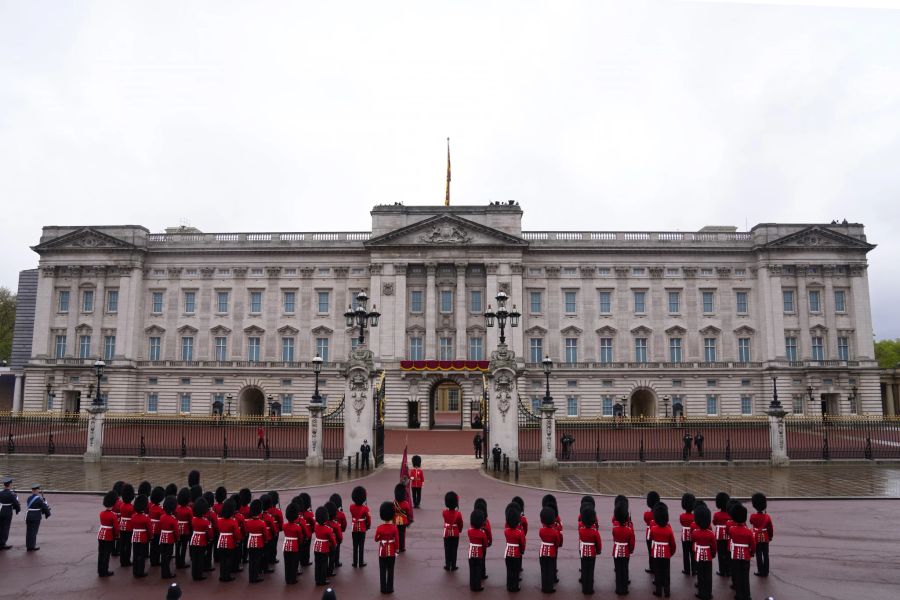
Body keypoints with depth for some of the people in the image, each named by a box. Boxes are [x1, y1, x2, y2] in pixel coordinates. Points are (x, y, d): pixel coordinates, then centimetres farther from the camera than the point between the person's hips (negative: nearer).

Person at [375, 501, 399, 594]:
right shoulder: (394, 527, -12)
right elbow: (397, 541, -8)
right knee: (390, 571, 10)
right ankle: (390, 589, 14)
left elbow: (376, 539, 0)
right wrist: (396, 551, 3)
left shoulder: (379, 528, -12)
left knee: (382, 571, 10)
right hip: (391, 552, 0)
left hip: (382, 552, 0)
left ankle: (383, 589, 13)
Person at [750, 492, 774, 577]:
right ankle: (766, 572, 16)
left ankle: (761, 571, 8)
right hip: (765, 538, 2)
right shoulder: (767, 517, -10)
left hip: (757, 538, -2)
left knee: (759, 555, 5)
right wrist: (771, 536, 14)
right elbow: (771, 528, -2)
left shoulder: (753, 516, -15)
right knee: (766, 555, 10)